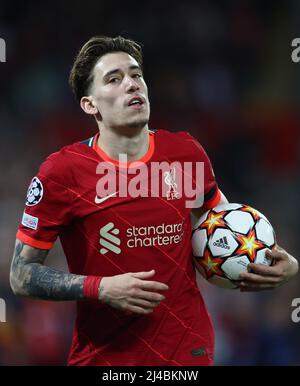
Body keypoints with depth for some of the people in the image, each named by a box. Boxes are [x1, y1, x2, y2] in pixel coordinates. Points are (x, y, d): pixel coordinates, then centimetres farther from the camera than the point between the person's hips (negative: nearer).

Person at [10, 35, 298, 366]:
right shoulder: (61, 172, -10)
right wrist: (102, 288, -19)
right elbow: (21, 276, -6)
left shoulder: (186, 153, -1)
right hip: (100, 355, -2)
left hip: (189, 351, 2)